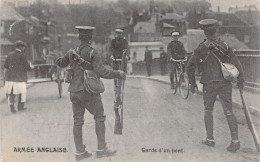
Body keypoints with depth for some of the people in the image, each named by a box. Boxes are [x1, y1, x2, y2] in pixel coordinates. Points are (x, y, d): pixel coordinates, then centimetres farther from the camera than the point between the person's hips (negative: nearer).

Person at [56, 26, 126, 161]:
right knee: (99, 118, 8)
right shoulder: (94, 54, -11)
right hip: (89, 92, -5)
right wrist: (118, 74, -7)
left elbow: (60, 64, 22)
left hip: (74, 92, 5)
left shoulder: (72, 53, 5)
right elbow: (102, 72, -19)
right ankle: (101, 149, 6)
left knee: (77, 122, 10)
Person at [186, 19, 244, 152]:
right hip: (225, 83, 2)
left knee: (208, 110, 15)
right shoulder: (225, 46, 3)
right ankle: (235, 141, -3)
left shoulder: (202, 48, -4)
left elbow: (190, 66, -7)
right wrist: (240, 81, 10)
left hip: (209, 83, -2)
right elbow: (237, 64, 1)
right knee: (228, 112, 4)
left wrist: (192, 83, 4)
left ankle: (210, 139, 15)